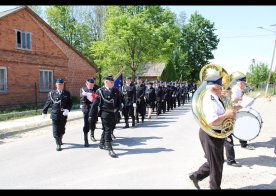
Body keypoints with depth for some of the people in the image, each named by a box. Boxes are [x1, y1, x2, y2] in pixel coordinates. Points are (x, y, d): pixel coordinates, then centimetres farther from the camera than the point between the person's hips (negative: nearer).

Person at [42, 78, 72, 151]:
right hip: (55, 114, -2)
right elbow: (47, 103, 8)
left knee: (62, 130, 15)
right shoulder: (52, 93, 1)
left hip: (63, 115, 2)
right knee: (56, 130, -4)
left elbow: (70, 103, 3)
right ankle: (58, 145, 2)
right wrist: (44, 112, 13)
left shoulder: (67, 93, 4)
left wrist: (67, 110, -14)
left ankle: (60, 140, 40)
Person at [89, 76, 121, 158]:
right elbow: (95, 104, -9)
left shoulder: (116, 91, 7)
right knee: (107, 130, -3)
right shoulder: (100, 91, -9)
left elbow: (119, 101, 17)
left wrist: (117, 108, -1)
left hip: (113, 113, 6)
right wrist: (91, 116, -10)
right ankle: (110, 149, 2)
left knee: (107, 129, 19)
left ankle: (101, 144, 40)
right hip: (105, 113, -6)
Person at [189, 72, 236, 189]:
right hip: (211, 135, -10)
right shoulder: (209, 100, -24)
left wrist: (227, 111, 11)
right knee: (216, 164, 8)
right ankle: (215, 187, 28)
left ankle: (196, 176, 29)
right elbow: (212, 121, -33)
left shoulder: (212, 98, 9)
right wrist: (227, 115, -24)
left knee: (216, 161, 22)